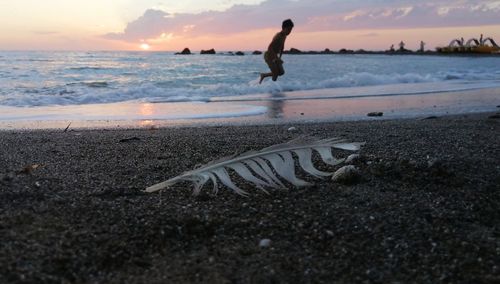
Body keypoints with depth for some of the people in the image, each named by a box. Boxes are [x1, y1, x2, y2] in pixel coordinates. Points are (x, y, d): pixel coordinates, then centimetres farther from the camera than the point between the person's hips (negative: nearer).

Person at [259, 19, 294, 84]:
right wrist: (277, 58, -33)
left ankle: (263, 75, 18)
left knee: (281, 72, 2)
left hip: (274, 56, 9)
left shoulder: (284, 36, 5)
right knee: (276, 73, -12)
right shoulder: (278, 36, -23)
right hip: (269, 56, -9)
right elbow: (270, 48, -31)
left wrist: (280, 57, 13)